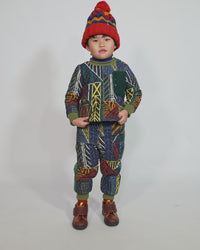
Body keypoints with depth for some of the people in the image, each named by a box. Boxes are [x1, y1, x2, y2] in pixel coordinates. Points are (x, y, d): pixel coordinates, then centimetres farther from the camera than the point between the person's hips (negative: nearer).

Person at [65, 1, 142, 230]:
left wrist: (127, 110, -8)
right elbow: (71, 95, 4)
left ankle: (109, 203, 33)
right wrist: (74, 117, -8)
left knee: (112, 167, 12)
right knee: (85, 168, 8)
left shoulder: (122, 68, 2)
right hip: (87, 129, 0)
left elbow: (135, 92, 7)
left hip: (114, 128, 1)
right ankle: (82, 204, 29)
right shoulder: (82, 70, 0)